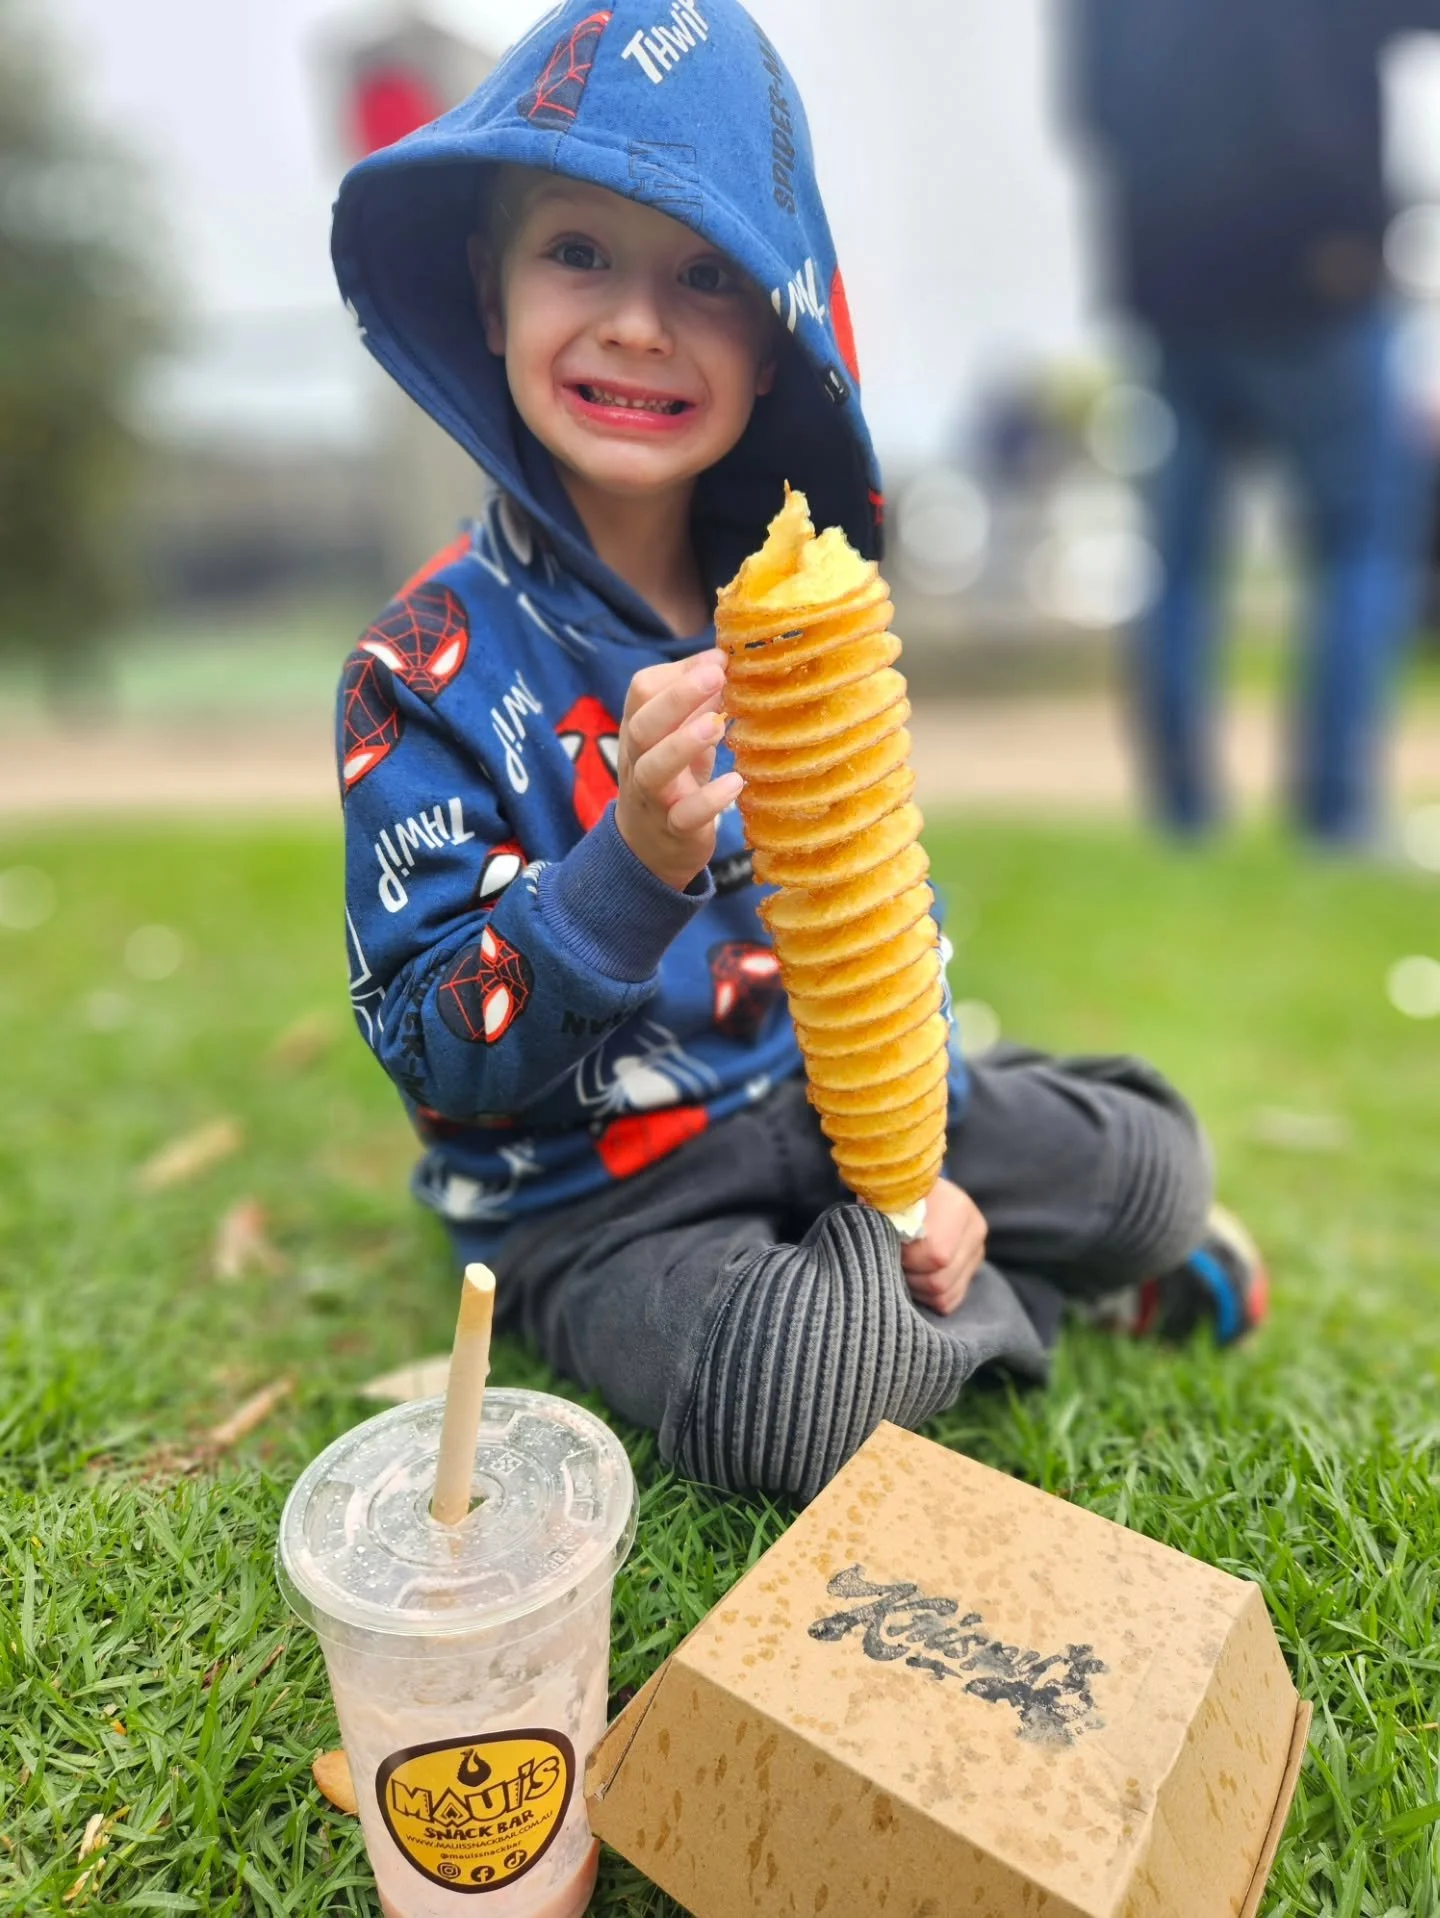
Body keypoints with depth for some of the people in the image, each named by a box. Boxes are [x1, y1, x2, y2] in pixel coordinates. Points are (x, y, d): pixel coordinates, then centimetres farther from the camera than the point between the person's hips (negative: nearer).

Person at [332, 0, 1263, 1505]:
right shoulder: (435, 664, -17)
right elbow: (429, 1051, -19)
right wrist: (630, 871, -36)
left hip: (819, 1098, 5)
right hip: (588, 1194, -3)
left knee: (1154, 1161, 4)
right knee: (787, 1400, -28)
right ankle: (1005, 1295, 2)